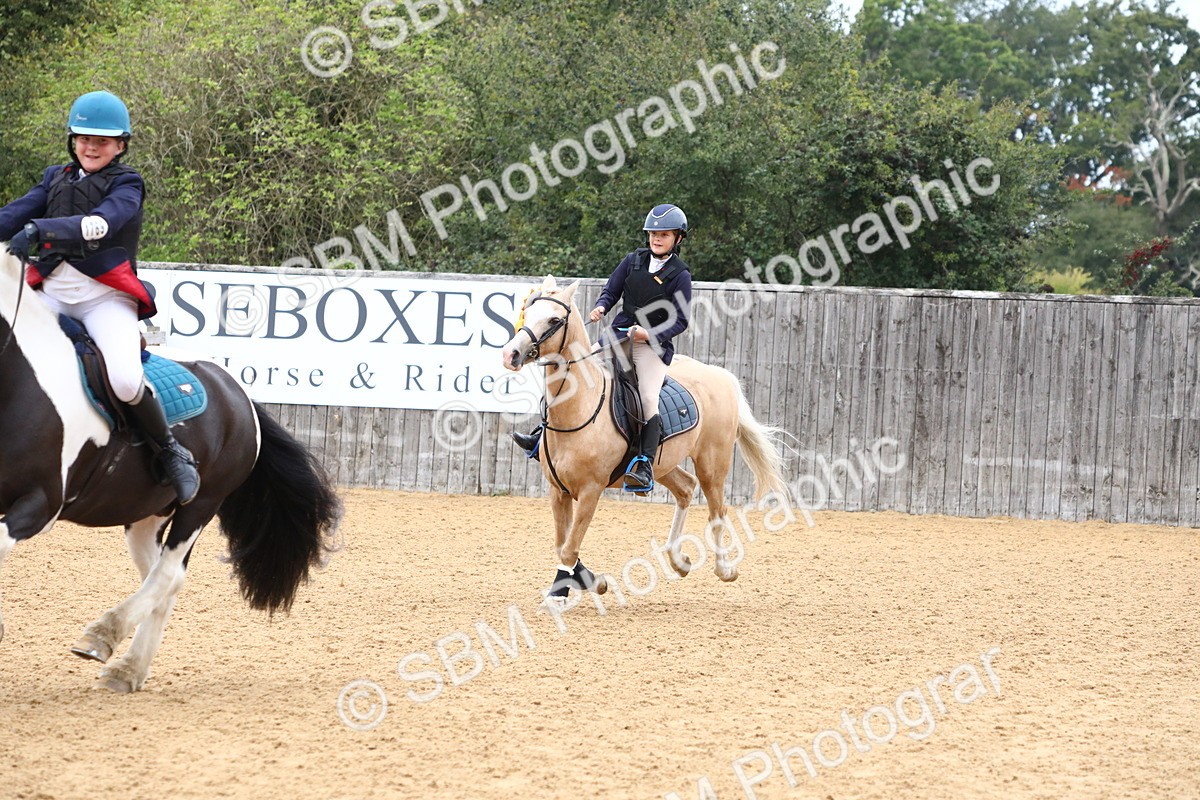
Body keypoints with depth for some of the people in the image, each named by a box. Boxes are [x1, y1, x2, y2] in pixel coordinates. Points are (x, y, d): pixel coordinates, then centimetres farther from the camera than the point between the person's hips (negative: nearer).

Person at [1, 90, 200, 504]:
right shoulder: (56, 179, 18)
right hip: (52, 292, 5)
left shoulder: (127, 184, 2)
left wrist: (44, 229, -38)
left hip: (105, 296, -5)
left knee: (126, 380, -27)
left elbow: (103, 222, -20)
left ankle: (171, 453, -4)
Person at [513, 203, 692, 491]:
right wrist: (601, 307, -10)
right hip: (620, 335, 5)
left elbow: (680, 321, -7)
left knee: (648, 398, -23)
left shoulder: (680, 275, -5)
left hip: (654, 345, -5)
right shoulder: (633, 260, 8)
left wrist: (653, 334, -22)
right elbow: (611, 291, 12)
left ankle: (645, 466, -26)